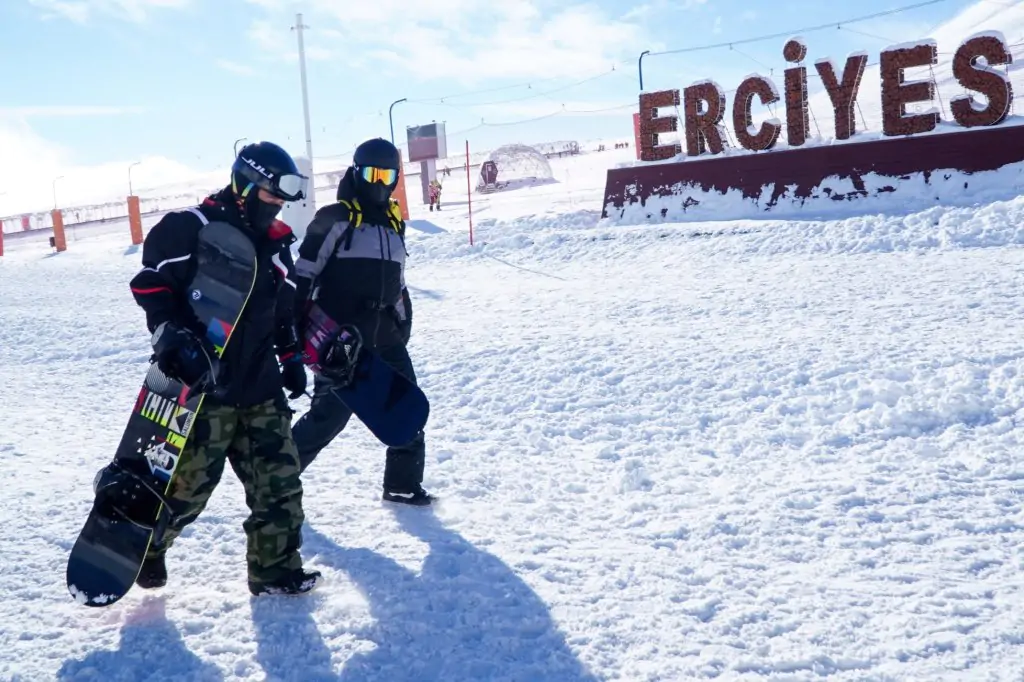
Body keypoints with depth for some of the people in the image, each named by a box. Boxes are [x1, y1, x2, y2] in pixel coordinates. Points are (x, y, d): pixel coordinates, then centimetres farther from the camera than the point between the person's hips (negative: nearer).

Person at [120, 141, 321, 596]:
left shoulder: (275, 243, 15)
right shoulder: (193, 227, -8)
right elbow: (151, 282, -11)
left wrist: (291, 356, 17)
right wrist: (170, 335, -21)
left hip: (258, 385, 7)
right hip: (200, 383, -7)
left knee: (278, 479, 5)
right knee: (187, 480, -2)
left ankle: (275, 570, 17)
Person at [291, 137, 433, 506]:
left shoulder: (393, 221, 14)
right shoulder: (335, 219, -7)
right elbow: (304, 272, -8)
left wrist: (403, 323, 20)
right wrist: (298, 323, -11)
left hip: (384, 339, 7)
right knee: (331, 413, -9)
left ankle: (403, 483, 19)